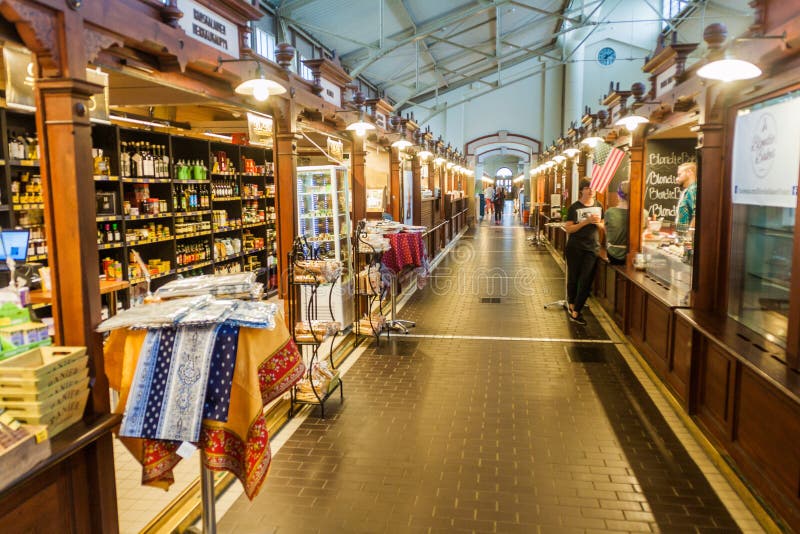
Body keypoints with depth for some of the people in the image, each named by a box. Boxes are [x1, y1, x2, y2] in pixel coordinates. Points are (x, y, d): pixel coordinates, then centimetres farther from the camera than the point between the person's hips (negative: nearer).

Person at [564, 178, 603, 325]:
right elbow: (568, 228, -12)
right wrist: (586, 221, -20)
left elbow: (603, 226, 15)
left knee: (586, 281, -4)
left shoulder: (598, 206, 7)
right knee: (573, 278, 10)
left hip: (592, 248, 3)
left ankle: (575, 312, 2)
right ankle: (571, 304, 31)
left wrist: (598, 223, -8)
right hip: (575, 248, -3)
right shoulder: (575, 207, -6)